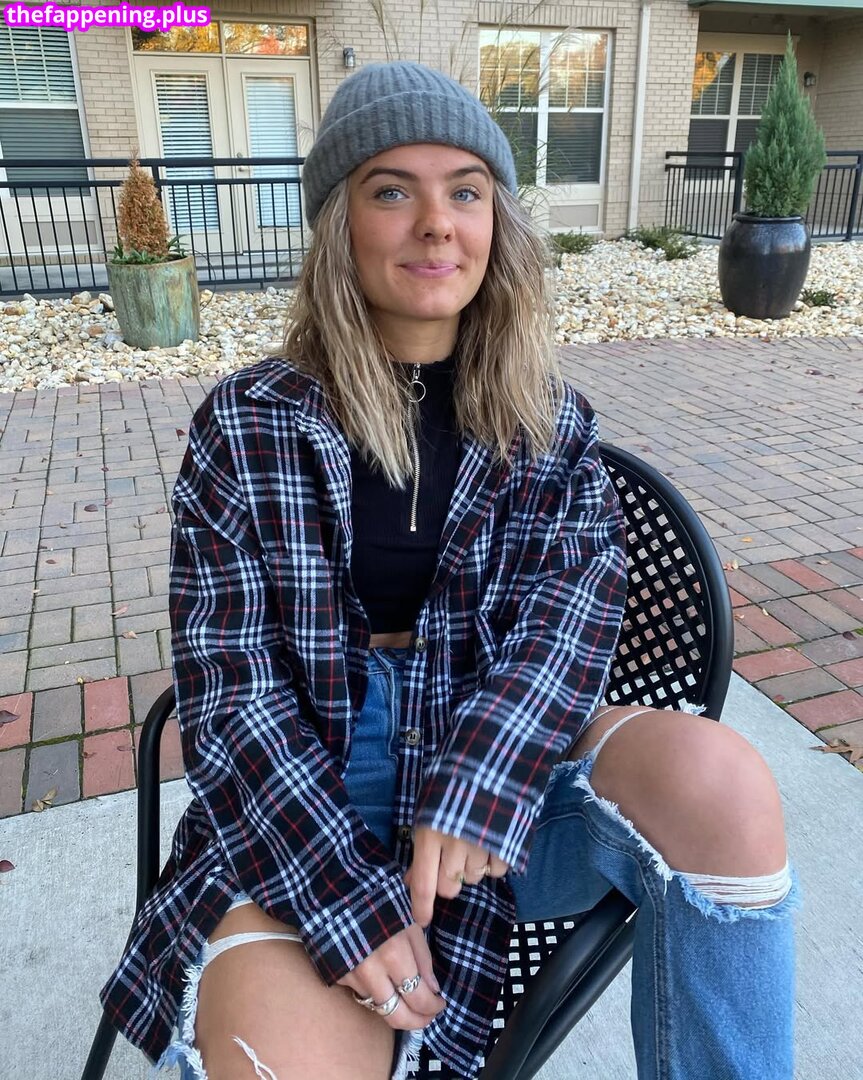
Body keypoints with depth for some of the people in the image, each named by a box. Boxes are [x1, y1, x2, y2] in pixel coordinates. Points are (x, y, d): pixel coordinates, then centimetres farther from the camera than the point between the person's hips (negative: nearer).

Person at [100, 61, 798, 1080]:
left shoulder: (552, 423, 4)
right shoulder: (245, 426, -3)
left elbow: (575, 606, -8)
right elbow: (227, 690, -7)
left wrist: (479, 775, -26)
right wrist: (346, 895, -18)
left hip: (501, 770, 2)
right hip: (296, 805, -1)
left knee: (718, 777, -25)